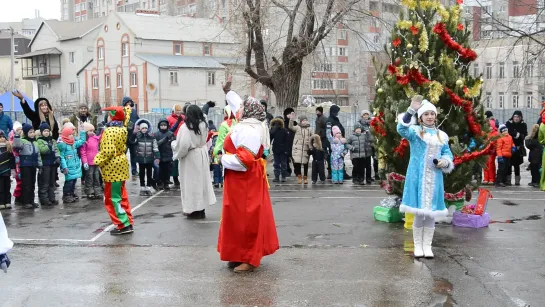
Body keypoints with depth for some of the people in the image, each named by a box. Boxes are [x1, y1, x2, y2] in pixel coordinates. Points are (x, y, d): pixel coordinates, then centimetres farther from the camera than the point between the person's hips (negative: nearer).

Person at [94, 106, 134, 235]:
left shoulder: (109, 131, -19)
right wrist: (127, 109, 46)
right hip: (121, 163, 9)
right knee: (121, 196, 15)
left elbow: (108, 151, -27)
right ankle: (128, 223, 18)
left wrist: (98, 162, -14)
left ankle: (123, 225, -5)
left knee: (113, 198, -3)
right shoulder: (123, 129, 6)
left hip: (112, 167, -9)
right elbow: (126, 119, 31)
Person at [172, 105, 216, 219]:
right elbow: (205, 141, 6)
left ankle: (193, 210, 7)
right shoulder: (203, 125, 1)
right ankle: (201, 209, 20)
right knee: (201, 180, 14)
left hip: (190, 157, -6)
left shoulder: (186, 126, -19)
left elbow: (183, 144, -21)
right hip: (202, 155, 6)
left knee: (191, 182, 2)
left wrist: (177, 154, -6)